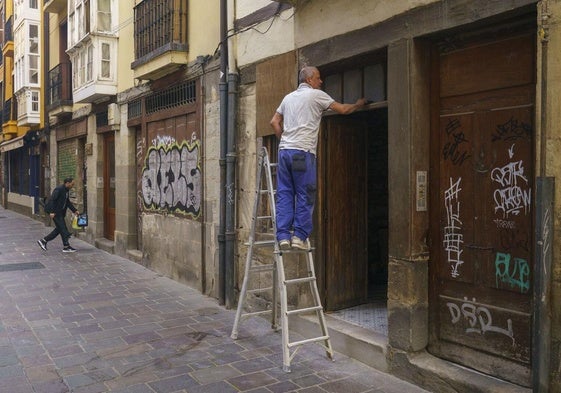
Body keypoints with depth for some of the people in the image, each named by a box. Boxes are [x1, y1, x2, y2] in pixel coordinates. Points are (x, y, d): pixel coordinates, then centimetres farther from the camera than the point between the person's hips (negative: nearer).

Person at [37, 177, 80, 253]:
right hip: (55, 212, -10)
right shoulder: (59, 189, -17)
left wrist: (74, 210, 16)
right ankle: (66, 246, -2)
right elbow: (52, 200, -22)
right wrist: (52, 212, -27)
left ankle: (44, 240, 20)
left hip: (60, 212, 10)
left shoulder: (66, 190, 13)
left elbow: (68, 202, 21)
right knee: (63, 228, -8)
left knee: (59, 228, 12)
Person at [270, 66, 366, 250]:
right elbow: (343, 109, 7)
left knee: (284, 194, 5)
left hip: (284, 150, 6)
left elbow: (274, 122, 19)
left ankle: (283, 236, 3)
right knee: (305, 196, 0)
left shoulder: (288, 97, 20)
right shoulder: (316, 95, 2)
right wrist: (358, 104, 24)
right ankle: (299, 236, 0)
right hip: (303, 152, -6)